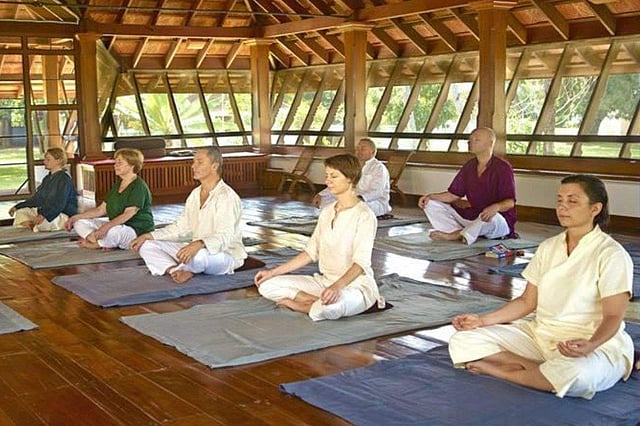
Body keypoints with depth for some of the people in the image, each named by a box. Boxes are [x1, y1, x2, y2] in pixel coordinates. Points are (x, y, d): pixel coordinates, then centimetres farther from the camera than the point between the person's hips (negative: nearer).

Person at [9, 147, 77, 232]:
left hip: (64, 215, -10)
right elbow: (37, 198, 21)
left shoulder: (64, 179, -13)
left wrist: (44, 215, -37)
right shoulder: (47, 179, 17)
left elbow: (59, 204, -23)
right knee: (21, 212, -1)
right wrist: (17, 206, 14)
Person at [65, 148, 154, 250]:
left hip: (138, 231, -9)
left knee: (112, 232, -40)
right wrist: (76, 217, 5)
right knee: (79, 223, 2)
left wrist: (107, 226, -39)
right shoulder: (117, 185, 16)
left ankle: (94, 244, -9)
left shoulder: (139, 186, -14)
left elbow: (128, 214, -25)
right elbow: (101, 209, 14)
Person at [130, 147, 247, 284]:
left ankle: (174, 270, -10)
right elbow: (181, 228, 14)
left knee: (198, 256, -43)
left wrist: (198, 244, -47)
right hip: (196, 249, 9)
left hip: (226, 255, -9)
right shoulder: (195, 194, 11)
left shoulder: (226, 197, -18)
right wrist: (149, 236, 5)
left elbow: (224, 237, -29)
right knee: (147, 245, 1)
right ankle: (176, 271, -22)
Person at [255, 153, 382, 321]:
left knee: (329, 308, -42)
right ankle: (323, 301, -12)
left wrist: (337, 286, -42)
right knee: (267, 285, -5)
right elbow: (311, 252, 13)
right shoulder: (327, 212, 10)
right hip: (325, 281, 8)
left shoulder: (364, 215, -14)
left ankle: (299, 305, -10)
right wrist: (273, 272, 7)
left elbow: (361, 262, -24)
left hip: (355, 284, -7)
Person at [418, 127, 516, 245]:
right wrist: (430, 196, -4)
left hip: (500, 222, -6)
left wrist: (496, 207, -40)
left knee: (491, 217, -44)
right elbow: (453, 194, 11)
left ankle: (456, 235, -19)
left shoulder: (502, 167, -12)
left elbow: (510, 202, -18)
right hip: (471, 216, 6)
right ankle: (461, 234, -23)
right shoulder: (470, 166, 9)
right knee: (431, 205, -3)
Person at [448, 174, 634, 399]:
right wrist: (482, 320, 1)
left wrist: (590, 345, -36)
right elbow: (527, 301, 13)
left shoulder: (611, 255, -9)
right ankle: (546, 371, -16)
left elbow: (612, 317, -14)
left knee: (577, 374, -43)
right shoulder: (548, 248, 11)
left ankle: (501, 371, -17)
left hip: (596, 343, -5)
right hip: (541, 334, 6)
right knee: (463, 342, -11)